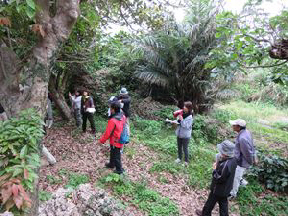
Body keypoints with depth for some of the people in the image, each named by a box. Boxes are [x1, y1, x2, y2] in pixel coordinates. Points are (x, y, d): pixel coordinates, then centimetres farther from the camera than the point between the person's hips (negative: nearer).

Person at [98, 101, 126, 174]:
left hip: (115, 142, -8)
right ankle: (111, 164, 50)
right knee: (112, 153, 29)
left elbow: (108, 133, -22)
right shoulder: (123, 116, -8)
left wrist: (101, 140, -7)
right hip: (120, 140, 8)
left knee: (116, 156, 13)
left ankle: (119, 169, 30)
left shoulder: (113, 120, -31)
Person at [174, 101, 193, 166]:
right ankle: (179, 158, 41)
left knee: (185, 148, 6)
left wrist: (181, 119, -29)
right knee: (179, 147, 21)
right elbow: (178, 121, 10)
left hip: (185, 135, -6)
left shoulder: (190, 117, -21)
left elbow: (186, 126, -24)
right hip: (179, 134, 6)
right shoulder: (182, 113, -4)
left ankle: (186, 161, 25)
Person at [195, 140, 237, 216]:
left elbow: (218, 179, -30)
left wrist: (215, 170, -18)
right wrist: (218, 164, -8)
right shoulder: (233, 159, -12)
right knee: (223, 204, 26)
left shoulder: (225, 165, -39)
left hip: (218, 189, -7)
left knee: (210, 203, 19)